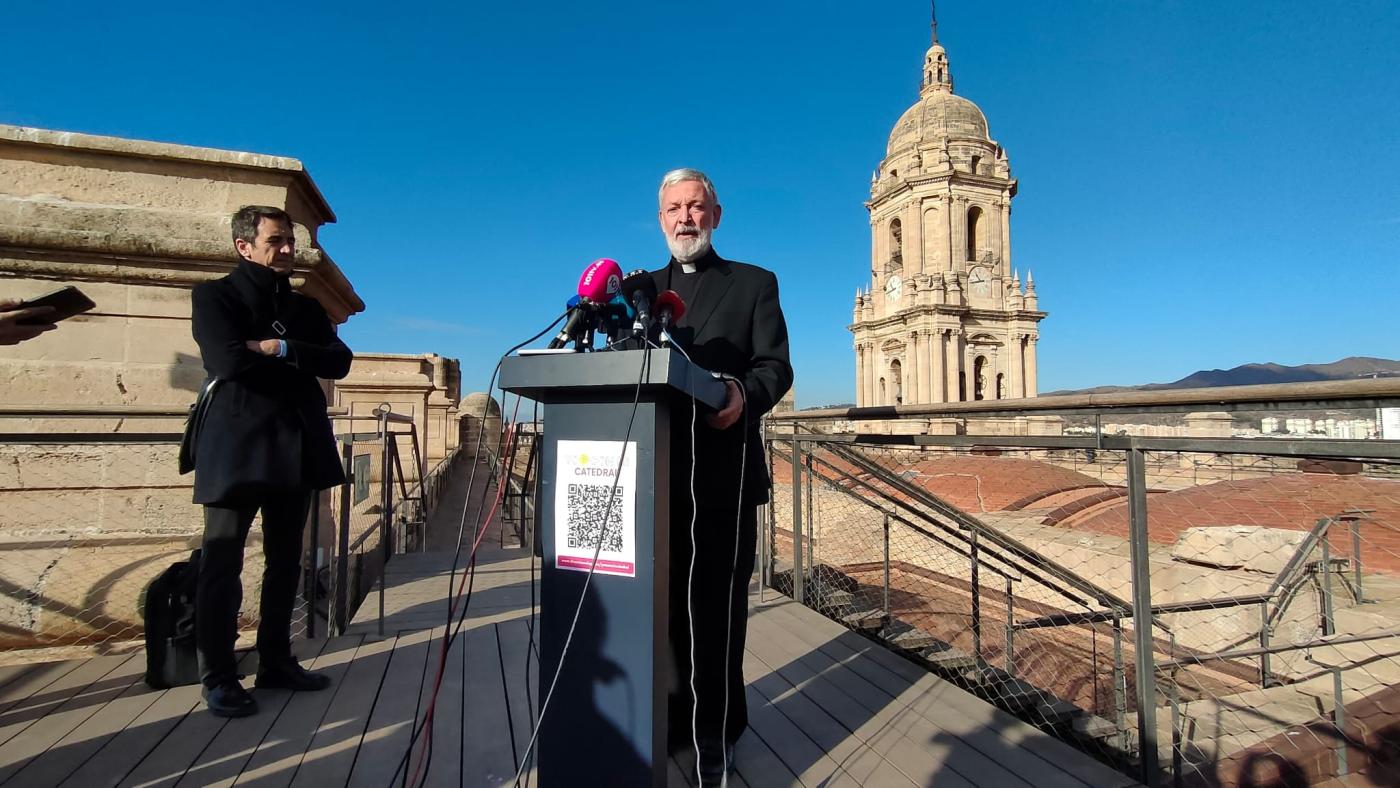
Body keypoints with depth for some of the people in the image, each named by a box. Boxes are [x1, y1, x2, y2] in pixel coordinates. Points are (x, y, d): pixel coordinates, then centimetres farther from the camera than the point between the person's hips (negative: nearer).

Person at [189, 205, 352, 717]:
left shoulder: (307, 308, 17)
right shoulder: (215, 296, 3)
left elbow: (339, 362, 2)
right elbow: (228, 360, -14)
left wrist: (280, 348, -10)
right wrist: (299, 366, -4)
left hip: (296, 447, 5)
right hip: (237, 447, -5)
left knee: (286, 561, 11)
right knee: (222, 563, 1)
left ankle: (276, 661, 22)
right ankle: (218, 677, 13)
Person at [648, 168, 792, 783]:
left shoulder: (754, 283, 9)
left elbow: (776, 366, -2)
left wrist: (745, 395, -24)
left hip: (724, 470, -3)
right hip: (657, 471, 4)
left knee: (717, 603, 3)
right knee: (665, 598, 10)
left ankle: (716, 733, 19)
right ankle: (671, 715, 27)